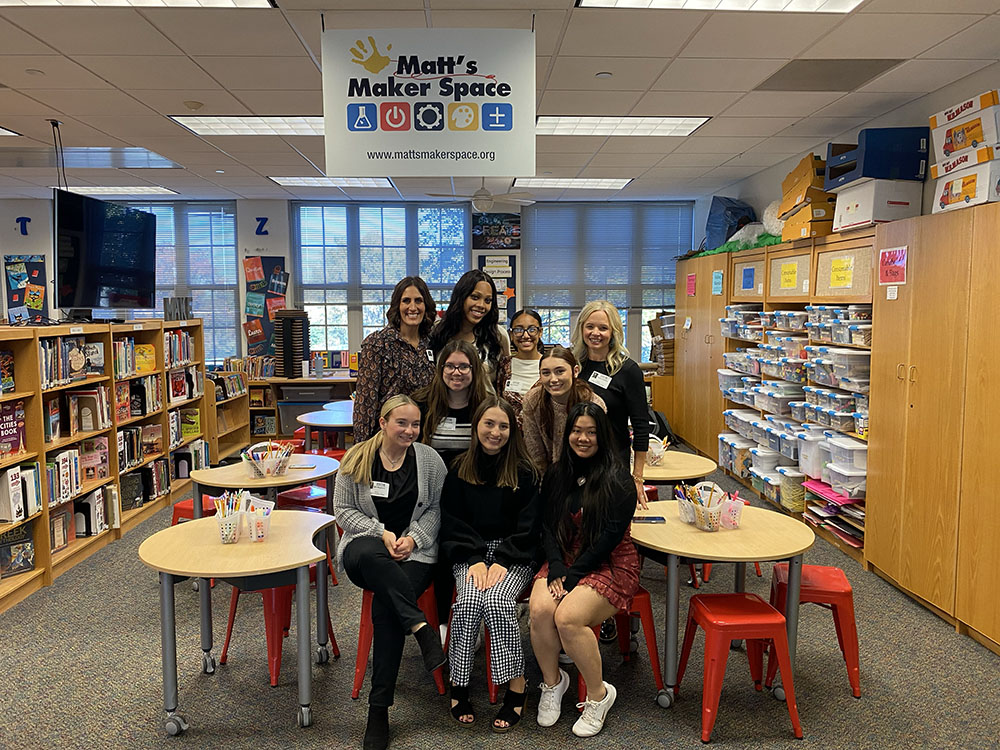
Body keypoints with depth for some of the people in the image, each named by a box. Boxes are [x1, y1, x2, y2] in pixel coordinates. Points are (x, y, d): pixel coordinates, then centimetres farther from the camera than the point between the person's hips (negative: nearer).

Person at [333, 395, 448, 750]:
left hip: (415, 549, 0)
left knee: (385, 604, -29)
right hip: (368, 542, 1)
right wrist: (382, 533, -9)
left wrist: (414, 537, -7)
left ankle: (379, 707, -18)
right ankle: (421, 627, -35)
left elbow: (437, 507, 9)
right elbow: (344, 510, 4)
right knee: (367, 555, -40)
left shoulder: (429, 459, 5)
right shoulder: (357, 459, 3)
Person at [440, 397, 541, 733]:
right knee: (468, 601, -27)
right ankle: (459, 685, -11)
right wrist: (475, 559, -11)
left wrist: (502, 561, -15)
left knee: (496, 600, -29)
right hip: (469, 554, 2)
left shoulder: (523, 472, 1)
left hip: (514, 556, -1)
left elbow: (529, 526, -2)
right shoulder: (460, 471, 6)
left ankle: (516, 687, -16)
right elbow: (452, 523, 4)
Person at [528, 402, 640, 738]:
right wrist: (556, 568, -12)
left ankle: (598, 695, -3)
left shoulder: (617, 477, -8)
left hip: (609, 563, -4)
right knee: (539, 609, -25)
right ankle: (552, 681, 3)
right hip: (563, 559, 4)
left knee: (567, 617, -29)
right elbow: (547, 525, 6)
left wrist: (573, 574, -18)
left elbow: (612, 534, -14)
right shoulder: (556, 474, 9)